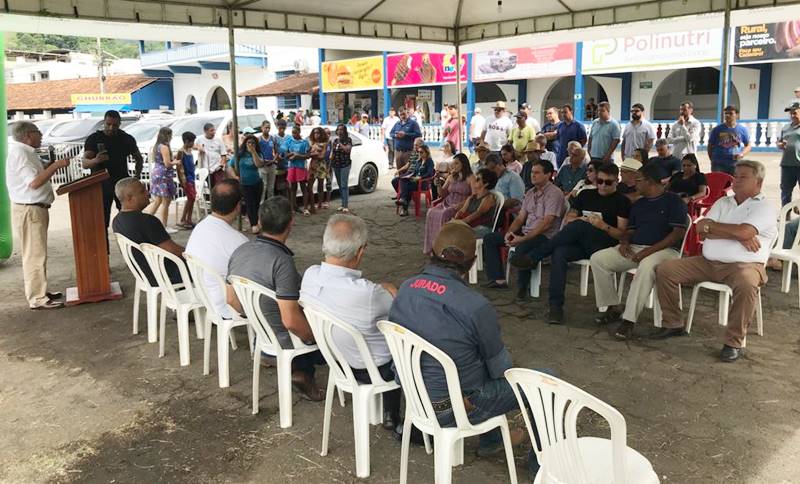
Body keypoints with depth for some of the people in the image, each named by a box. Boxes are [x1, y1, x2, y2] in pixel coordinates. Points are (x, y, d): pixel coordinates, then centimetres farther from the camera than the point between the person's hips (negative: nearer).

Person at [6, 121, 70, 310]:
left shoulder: (26, 152, 15)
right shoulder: (19, 153, -16)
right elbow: (34, 182, -24)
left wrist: (51, 168, 10)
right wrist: (56, 165, -20)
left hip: (36, 208, 10)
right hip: (28, 210, -10)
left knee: (36, 253, 17)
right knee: (35, 254, -6)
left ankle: (39, 291, 27)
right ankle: (37, 299, -2)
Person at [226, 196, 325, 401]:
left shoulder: (240, 251, -5)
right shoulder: (282, 261, -29)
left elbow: (231, 300, 7)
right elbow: (291, 321, -29)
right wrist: (316, 338, -12)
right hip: (283, 341, -7)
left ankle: (301, 370, 17)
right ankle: (303, 371, 12)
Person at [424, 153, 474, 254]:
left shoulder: (470, 178, -3)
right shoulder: (451, 177, 17)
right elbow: (443, 194, 21)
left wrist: (460, 205, -22)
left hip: (461, 206, -6)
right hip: (447, 203, 6)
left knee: (444, 215, -33)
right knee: (431, 212, -22)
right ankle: (431, 246, -21)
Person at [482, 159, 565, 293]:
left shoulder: (554, 193, -11)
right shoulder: (530, 193, 15)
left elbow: (546, 223, -20)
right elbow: (520, 218, 16)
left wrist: (523, 238, -24)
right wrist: (509, 232, -5)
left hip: (545, 235, -9)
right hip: (526, 231, 9)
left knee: (521, 248, -40)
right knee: (489, 239, 4)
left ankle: (522, 286, -17)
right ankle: (498, 279, -3)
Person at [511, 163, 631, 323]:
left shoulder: (622, 201, 8)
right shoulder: (586, 195, 21)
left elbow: (621, 234, 2)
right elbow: (568, 219, 15)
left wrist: (604, 226, -17)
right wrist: (580, 219, -7)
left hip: (603, 246, -4)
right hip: (579, 243, 4)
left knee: (579, 225, -34)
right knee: (559, 253, -32)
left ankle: (533, 257, -28)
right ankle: (556, 306, -33)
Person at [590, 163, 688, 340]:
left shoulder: (673, 201, 0)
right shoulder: (638, 204, 21)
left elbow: (678, 232, -10)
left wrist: (649, 250, -19)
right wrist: (624, 242, -2)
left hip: (663, 249, -7)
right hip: (633, 249, 7)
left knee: (646, 267, -41)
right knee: (597, 259, -12)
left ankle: (629, 320, -35)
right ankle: (612, 308, -5)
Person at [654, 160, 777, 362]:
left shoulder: (765, 206, 2)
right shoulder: (723, 202, 19)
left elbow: (744, 232, -17)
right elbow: (701, 229, 2)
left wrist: (710, 226, -4)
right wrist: (739, 236, -9)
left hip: (743, 265, -5)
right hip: (708, 262, 6)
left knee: (746, 284, -39)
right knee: (665, 270, -8)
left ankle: (735, 342, -23)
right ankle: (673, 324, 5)